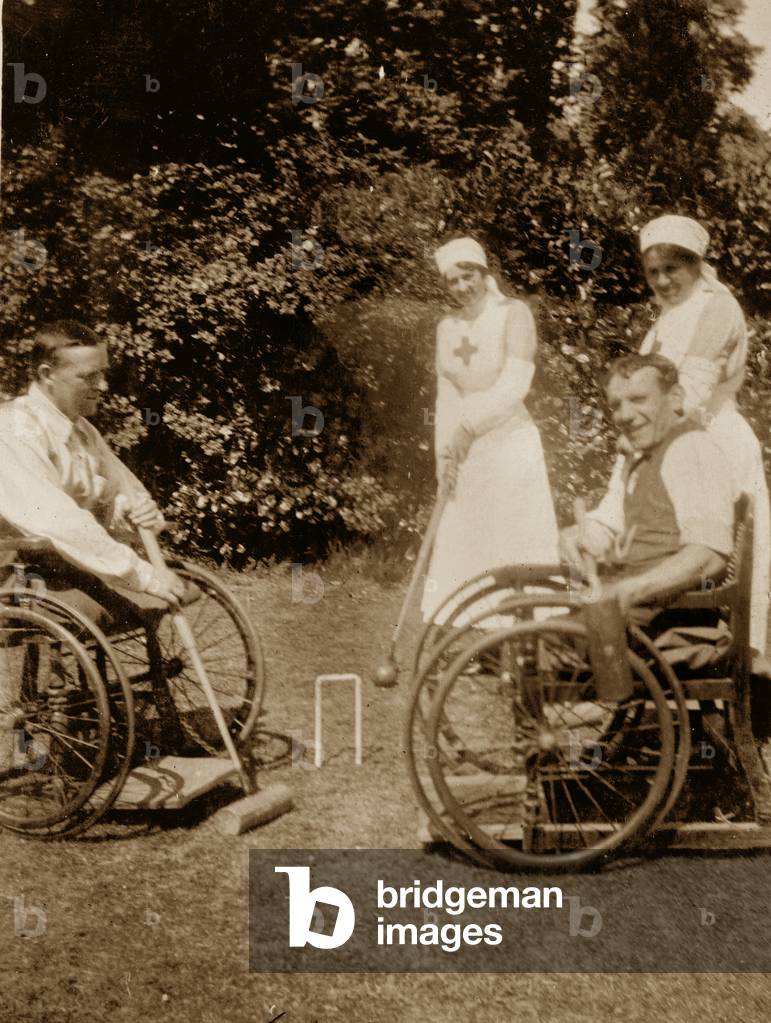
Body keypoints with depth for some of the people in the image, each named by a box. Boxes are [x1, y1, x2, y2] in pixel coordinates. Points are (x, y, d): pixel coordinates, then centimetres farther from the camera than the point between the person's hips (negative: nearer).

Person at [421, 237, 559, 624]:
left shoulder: (513, 313, -5)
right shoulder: (447, 327, 11)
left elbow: (514, 386, -14)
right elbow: (445, 395, 10)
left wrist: (468, 426, -12)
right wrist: (444, 454, 2)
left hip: (509, 446, -6)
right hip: (466, 453, 6)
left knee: (515, 547, -5)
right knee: (460, 547, 6)